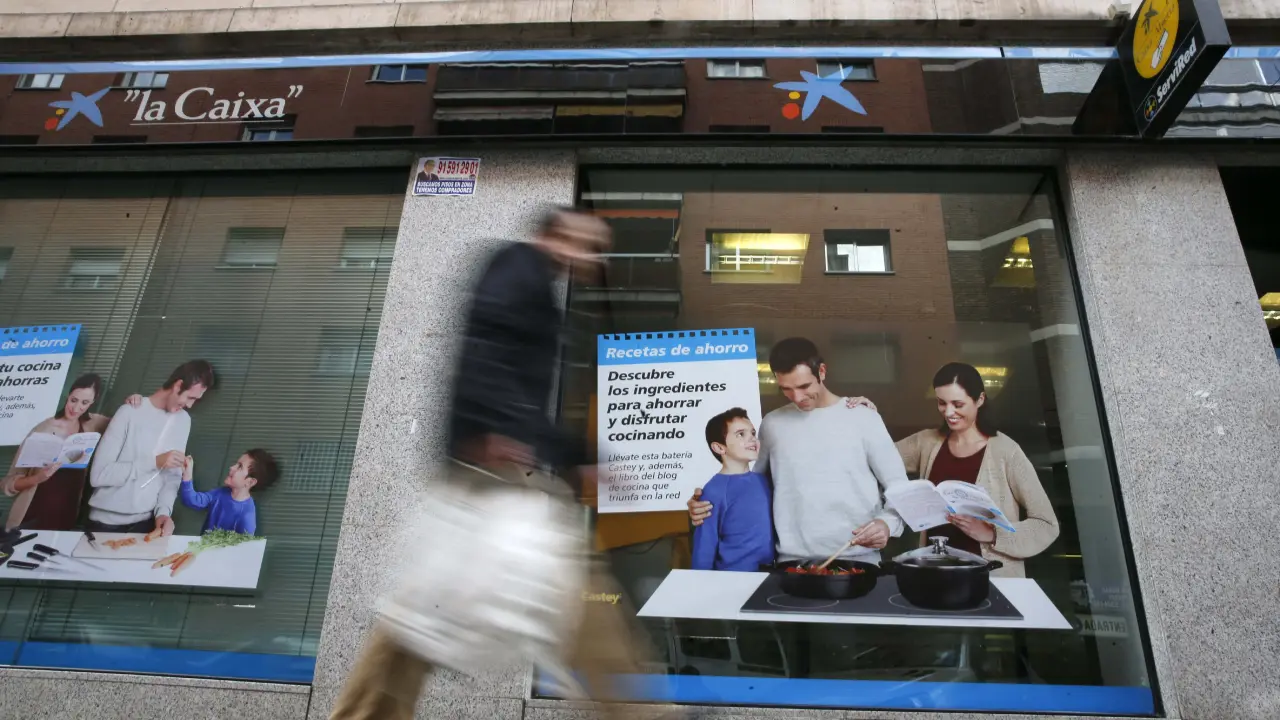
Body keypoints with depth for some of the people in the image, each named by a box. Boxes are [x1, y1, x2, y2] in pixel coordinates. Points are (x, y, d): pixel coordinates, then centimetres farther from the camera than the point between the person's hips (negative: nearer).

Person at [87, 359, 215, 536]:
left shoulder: (183, 420, 2)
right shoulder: (131, 413, -13)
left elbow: (173, 476, 3)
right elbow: (98, 475, -16)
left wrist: (163, 511, -12)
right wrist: (155, 462, -21)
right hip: (107, 522, -3)